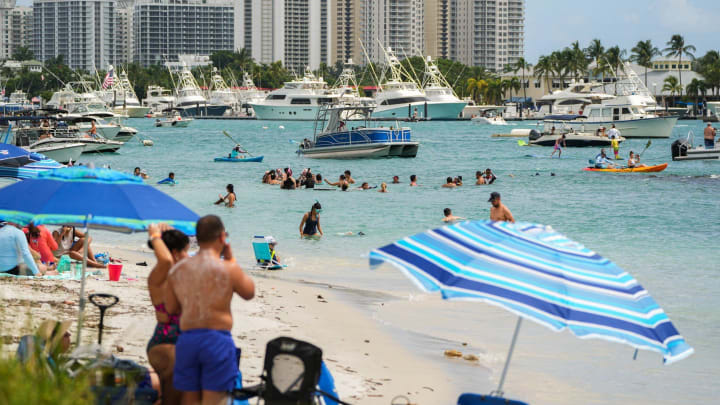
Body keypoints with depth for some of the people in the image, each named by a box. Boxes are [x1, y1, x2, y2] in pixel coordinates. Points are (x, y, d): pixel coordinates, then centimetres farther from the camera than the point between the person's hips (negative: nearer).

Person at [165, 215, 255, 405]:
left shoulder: (177, 269, 5)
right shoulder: (229, 269, -9)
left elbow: (170, 307, 11)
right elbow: (249, 293, 8)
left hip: (186, 339, 4)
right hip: (217, 338, -4)